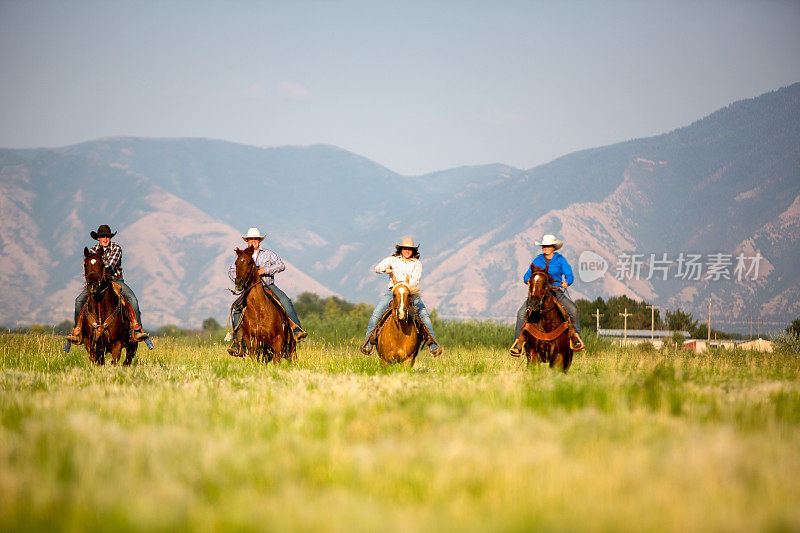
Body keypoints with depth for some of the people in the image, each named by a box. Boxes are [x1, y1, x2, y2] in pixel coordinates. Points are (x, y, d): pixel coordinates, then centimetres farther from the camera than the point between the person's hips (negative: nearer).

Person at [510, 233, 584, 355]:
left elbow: (570, 276, 0)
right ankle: (518, 343, -17)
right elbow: (527, 276, 10)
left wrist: (566, 282, -23)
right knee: (522, 313, -20)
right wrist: (528, 280, -14)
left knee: (573, 309, -26)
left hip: (556, 292, -1)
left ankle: (576, 338, -14)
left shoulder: (560, 260, 6)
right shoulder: (538, 260, 12)